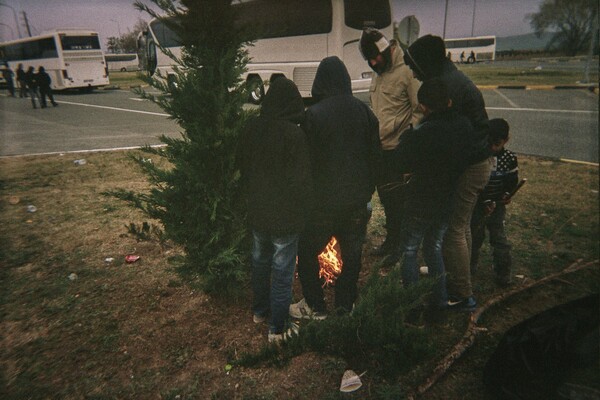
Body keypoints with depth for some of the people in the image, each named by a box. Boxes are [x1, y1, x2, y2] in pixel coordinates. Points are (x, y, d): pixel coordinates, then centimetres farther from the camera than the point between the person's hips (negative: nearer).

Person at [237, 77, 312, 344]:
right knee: (282, 271, 7)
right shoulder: (294, 134, -21)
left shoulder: (251, 129, -3)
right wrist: (302, 212, -2)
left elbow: (243, 167, 8)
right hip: (285, 215, -6)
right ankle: (278, 328, 19)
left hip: (256, 211, 6)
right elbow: (301, 180, -18)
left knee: (260, 261, 23)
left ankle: (260, 311, 41)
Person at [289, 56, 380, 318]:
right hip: (358, 198, 5)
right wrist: (367, 191, 16)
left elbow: (307, 159, -12)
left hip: (324, 199, -5)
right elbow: (375, 154, 7)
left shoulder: (313, 114, -15)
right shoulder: (364, 111, 2)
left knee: (307, 251, 13)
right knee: (352, 252, 16)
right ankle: (345, 304, 28)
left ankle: (315, 306, 22)